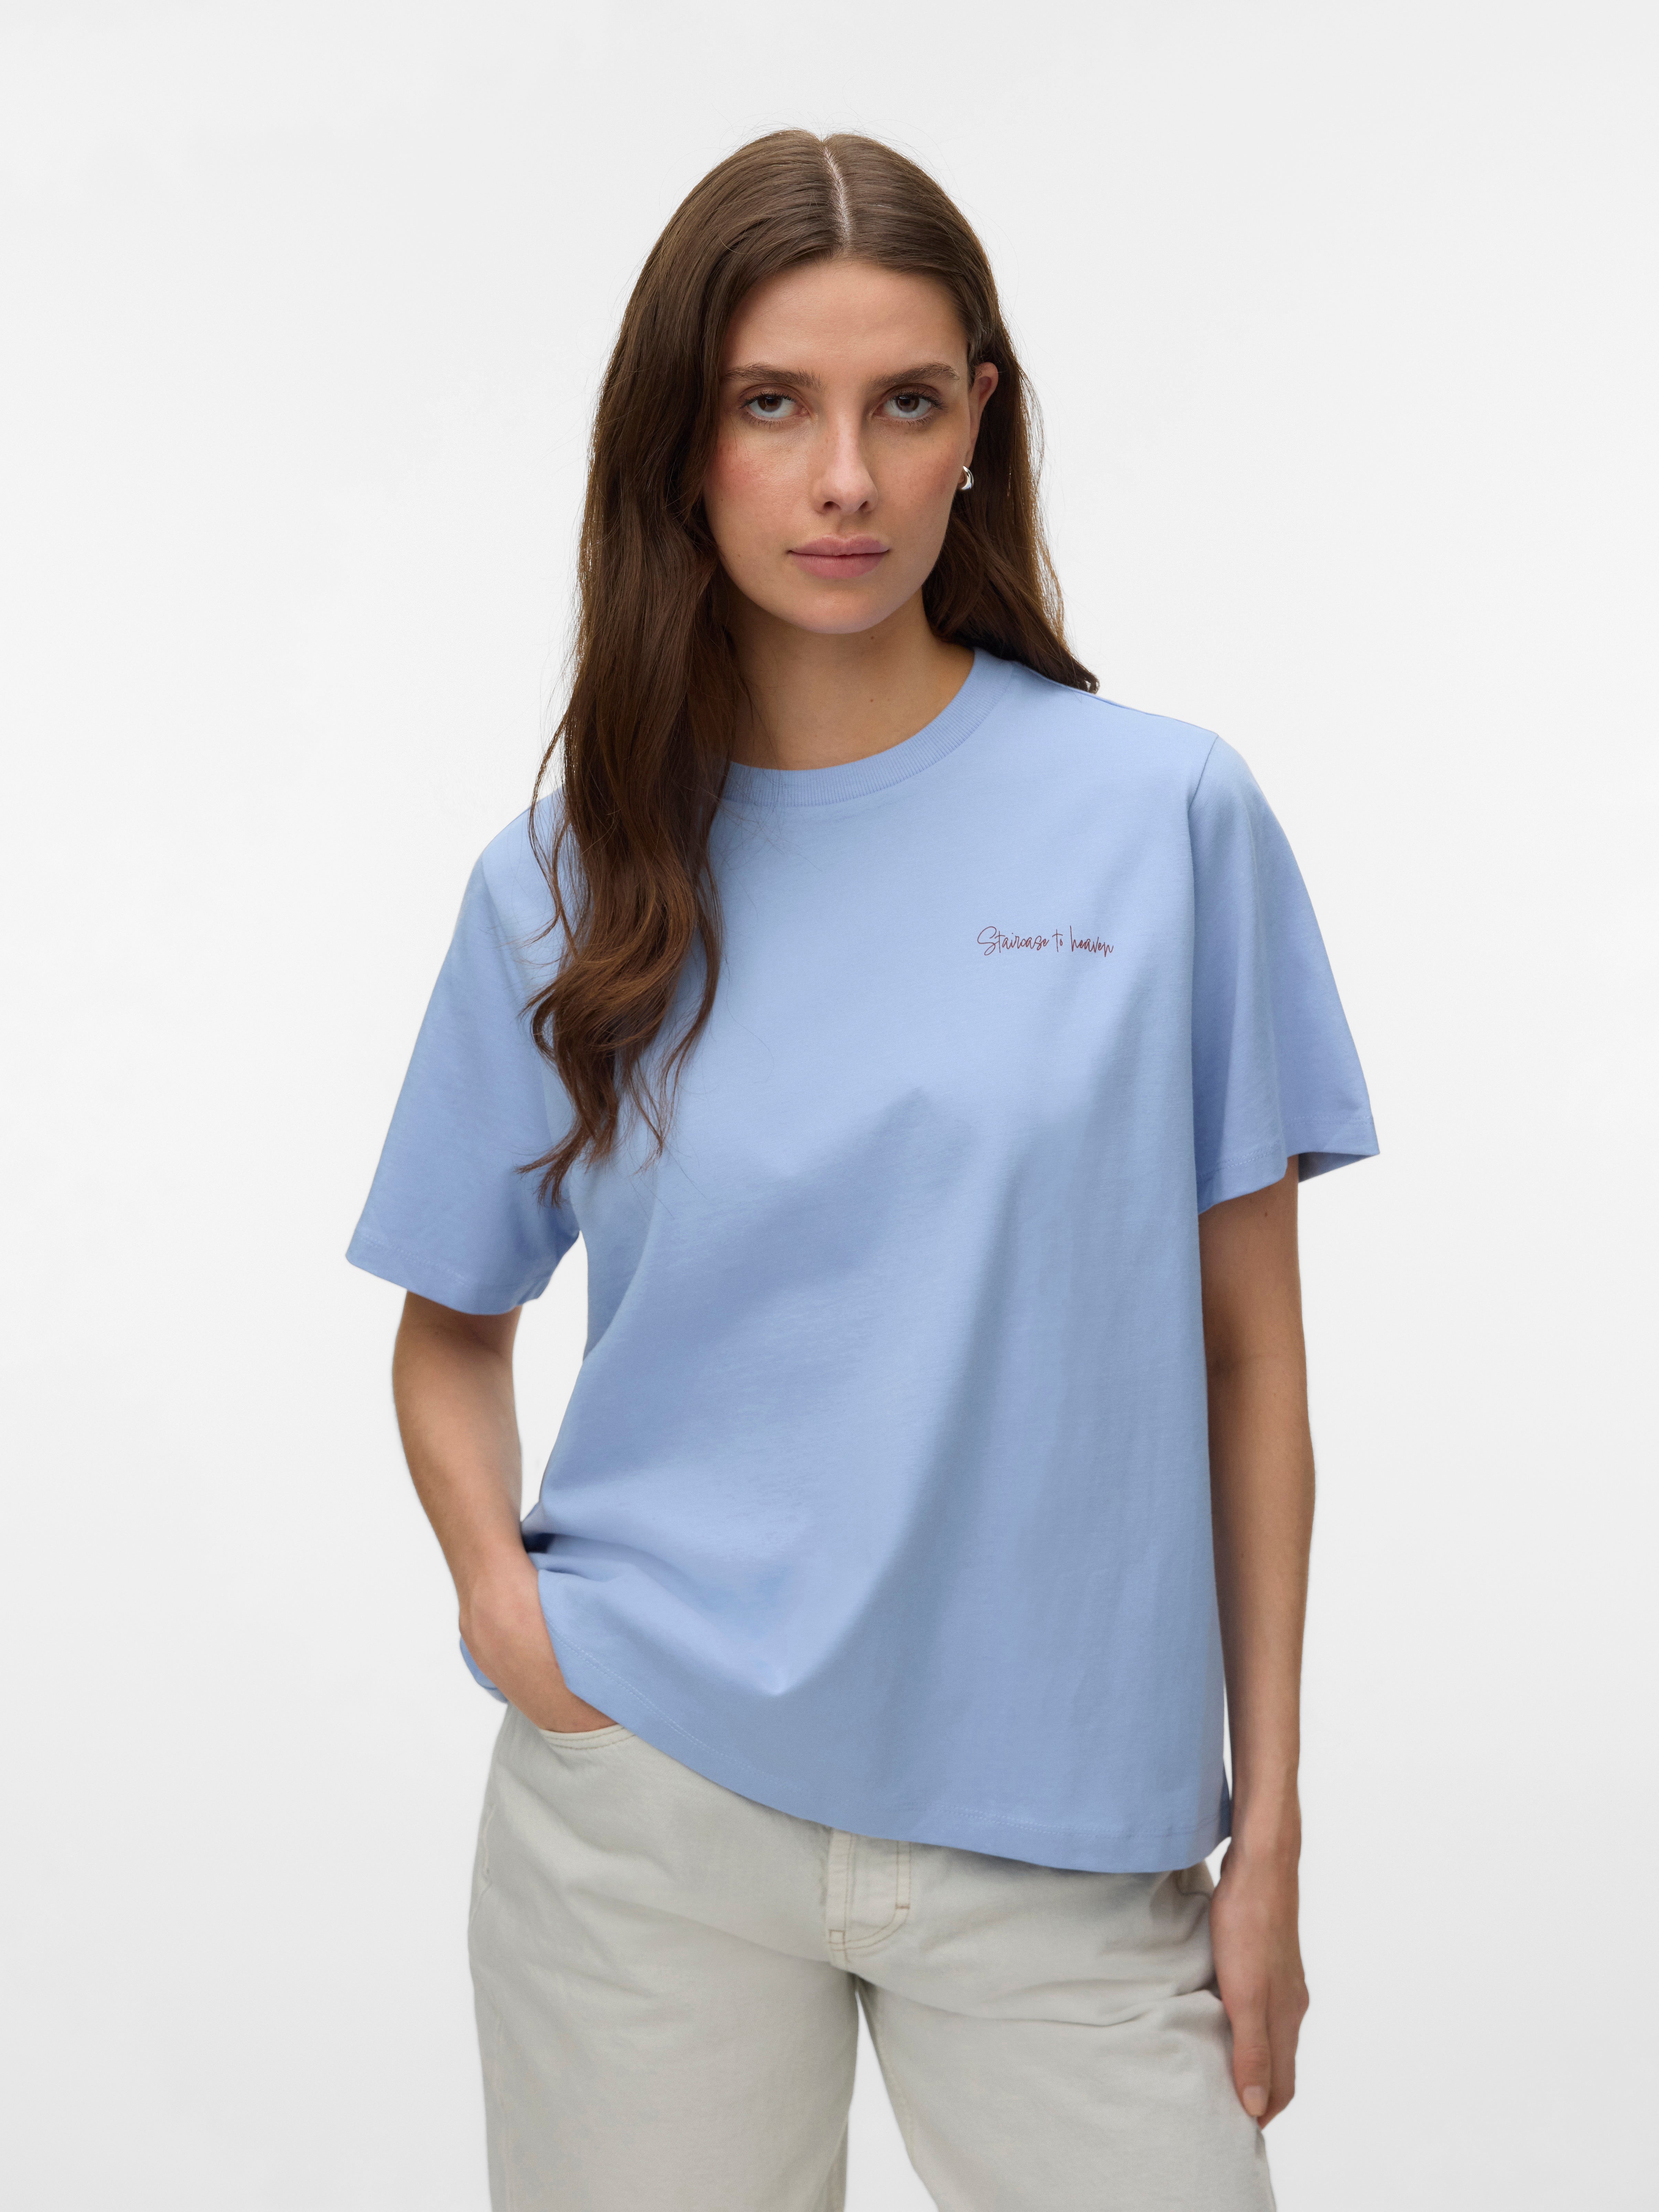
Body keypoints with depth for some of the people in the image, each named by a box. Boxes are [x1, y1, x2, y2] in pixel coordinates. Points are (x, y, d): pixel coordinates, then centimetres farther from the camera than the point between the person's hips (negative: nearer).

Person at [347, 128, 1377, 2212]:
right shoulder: (562, 883, 2)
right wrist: (493, 1578, -8)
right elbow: (451, 1324, 12)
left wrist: (1268, 1829, 0)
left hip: (1069, 1833, -1)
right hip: (650, 1803, 1)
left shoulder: (1169, 817, -3)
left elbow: (1244, 1345, 0)